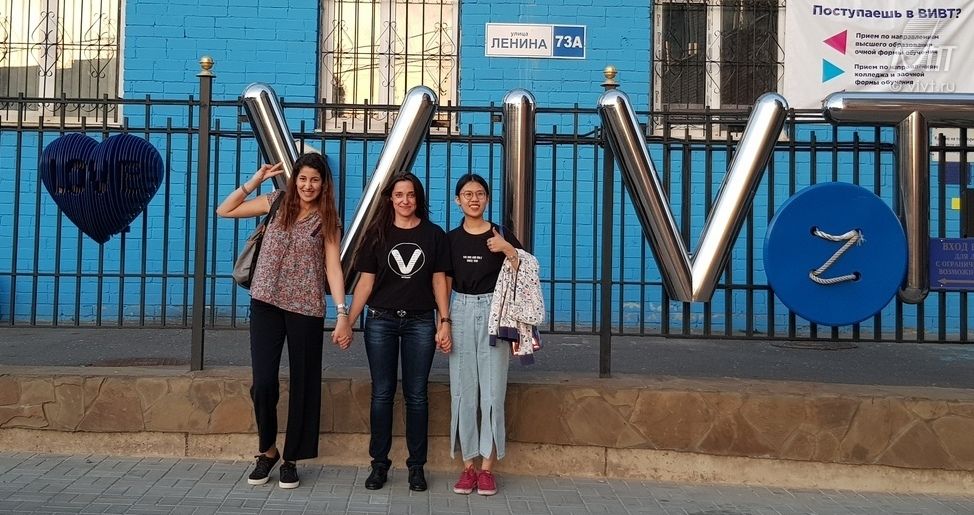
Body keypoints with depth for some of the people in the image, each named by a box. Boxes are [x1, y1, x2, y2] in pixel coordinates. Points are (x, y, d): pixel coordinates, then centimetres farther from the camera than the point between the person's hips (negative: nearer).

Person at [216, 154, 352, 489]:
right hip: (266, 304, 1)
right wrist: (255, 180, 3)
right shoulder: (278, 202, 7)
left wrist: (343, 313, -15)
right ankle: (267, 451, 18)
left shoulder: (328, 220, 3)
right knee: (263, 381, -5)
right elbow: (224, 211, 10)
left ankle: (291, 459, 19)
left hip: (306, 309, -1)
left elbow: (333, 267, -5)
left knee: (302, 383, 4)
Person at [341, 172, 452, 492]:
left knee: (416, 394, 4)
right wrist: (348, 321, -4)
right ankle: (379, 463, 14)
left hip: (420, 322, 0)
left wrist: (444, 322, -3)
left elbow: (439, 280, 4)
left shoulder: (434, 234, 4)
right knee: (382, 393, 5)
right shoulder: (377, 233, 4)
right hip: (381, 321, 0)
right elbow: (366, 281, 3)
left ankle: (416, 465, 13)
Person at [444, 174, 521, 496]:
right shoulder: (451, 239, 7)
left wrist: (508, 250, -16)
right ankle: (468, 466, 11)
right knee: (463, 390, 2)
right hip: (461, 312, 2)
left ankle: (487, 467, 8)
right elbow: (444, 283, 8)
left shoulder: (502, 236, 2)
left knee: (492, 391, -2)